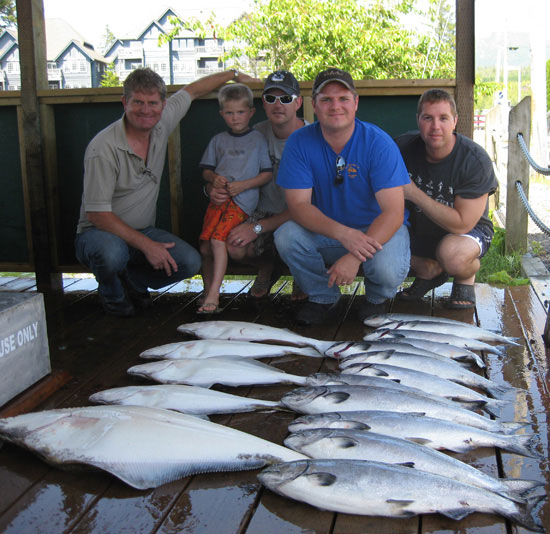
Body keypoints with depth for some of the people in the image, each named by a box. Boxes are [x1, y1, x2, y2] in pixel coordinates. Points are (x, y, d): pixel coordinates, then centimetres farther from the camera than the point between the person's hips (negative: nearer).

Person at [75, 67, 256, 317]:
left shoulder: (161, 124, -4)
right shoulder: (103, 149, -22)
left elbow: (192, 90, 16)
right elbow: (98, 214, -22)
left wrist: (234, 74, 24)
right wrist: (147, 246, -26)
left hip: (144, 231, 5)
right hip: (101, 232, -5)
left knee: (190, 261, -20)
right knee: (112, 254, -39)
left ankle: (133, 279, 10)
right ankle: (111, 293, -1)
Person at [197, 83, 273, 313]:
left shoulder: (258, 139, 6)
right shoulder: (218, 140, 17)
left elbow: (267, 174, 1)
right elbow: (206, 169, 21)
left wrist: (242, 185, -10)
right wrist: (214, 178, -3)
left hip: (243, 200, -5)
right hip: (218, 197, 5)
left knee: (218, 238, -23)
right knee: (205, 246, -4)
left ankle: (213, 294, -22)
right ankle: (207, 291, 11)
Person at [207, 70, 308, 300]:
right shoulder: (257, 134, 0)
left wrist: (258, 227, -25)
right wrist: (214, 189, -16)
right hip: (265, 212, 4)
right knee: (234, 247, -26)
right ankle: (268, 267, 13)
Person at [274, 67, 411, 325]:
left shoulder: (378, 143, -18)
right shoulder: (299, 142, -11)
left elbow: (393, 212, -23)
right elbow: (298, 205, -16)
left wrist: (355, 257, -35)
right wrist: (343, 233, -34)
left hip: (377, 230, -2)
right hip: (325, 231, 3)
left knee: (388, 270, -33)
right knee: (286, 237, -25)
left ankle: (376, 299, 8)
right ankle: (324, 298, 1)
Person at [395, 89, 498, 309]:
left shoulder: (475, 160, -24)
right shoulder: (404, 147, -12)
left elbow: (462, 224, -28)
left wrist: (414, 194, -30)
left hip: (469, 229, -5)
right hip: (419, 228, 5)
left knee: (452, 254, -39)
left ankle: (466, 279, 2)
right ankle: (430, 270, 10)